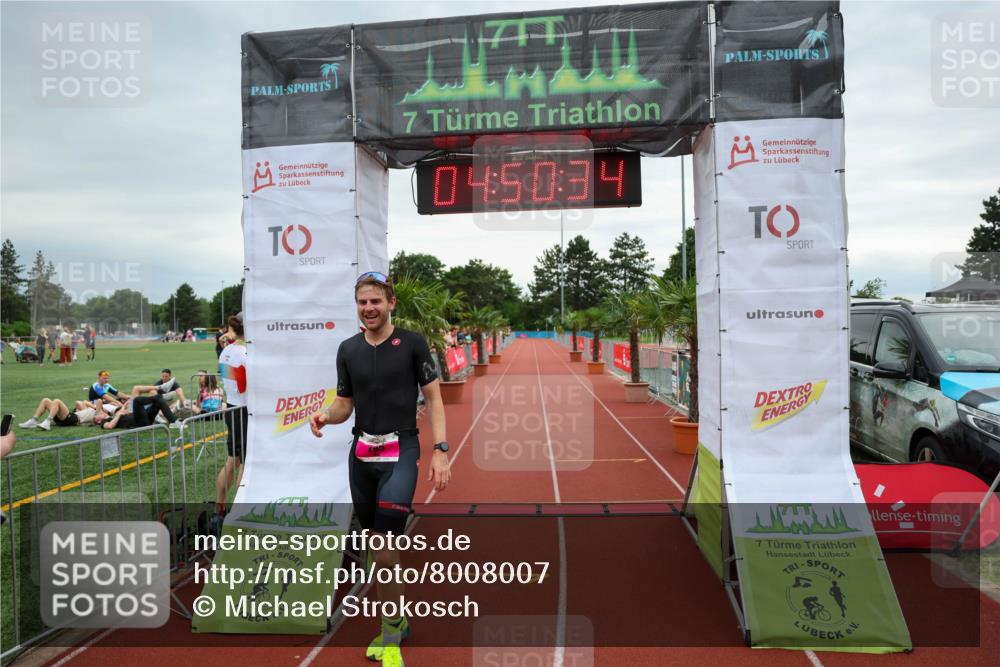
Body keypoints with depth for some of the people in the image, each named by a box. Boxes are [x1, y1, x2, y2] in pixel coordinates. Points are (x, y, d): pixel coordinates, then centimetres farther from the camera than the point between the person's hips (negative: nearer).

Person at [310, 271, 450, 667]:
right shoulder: (348, 349, 8)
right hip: (361, 453, 5)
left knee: (385, 552, -12)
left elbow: (433, 397, -3)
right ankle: (397, 621, 34)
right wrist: (325, 417, -10)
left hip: (400, 451, -5)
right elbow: (345, 404, 13)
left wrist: (440, 451, -11)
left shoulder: (412, 343, -4)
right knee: (378, 547, 14)